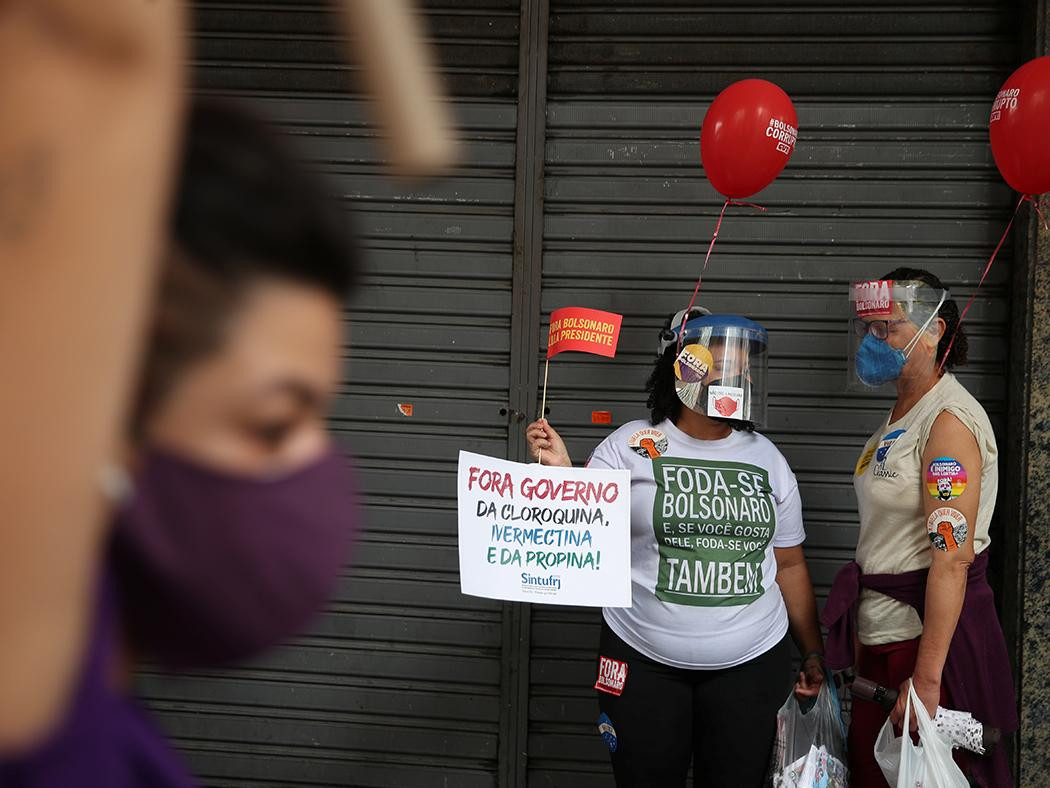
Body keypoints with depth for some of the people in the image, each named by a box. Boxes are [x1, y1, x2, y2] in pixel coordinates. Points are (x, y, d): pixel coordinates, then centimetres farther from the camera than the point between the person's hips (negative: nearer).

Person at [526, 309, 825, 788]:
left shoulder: (767, 458, 7)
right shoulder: (630, 447, -3)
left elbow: (789, 565, 13)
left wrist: (812, 652, 12)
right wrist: (561, 474, -21)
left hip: (751, 665, 3)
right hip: (643, 662, -2)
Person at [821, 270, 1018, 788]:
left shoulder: (950, 420, -16)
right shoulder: (901, 414, 13)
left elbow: (952, 557, -23)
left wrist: (927, 677, -25)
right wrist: (860, 637, 17)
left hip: (933, 633, -9)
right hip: (883, 631, 9)